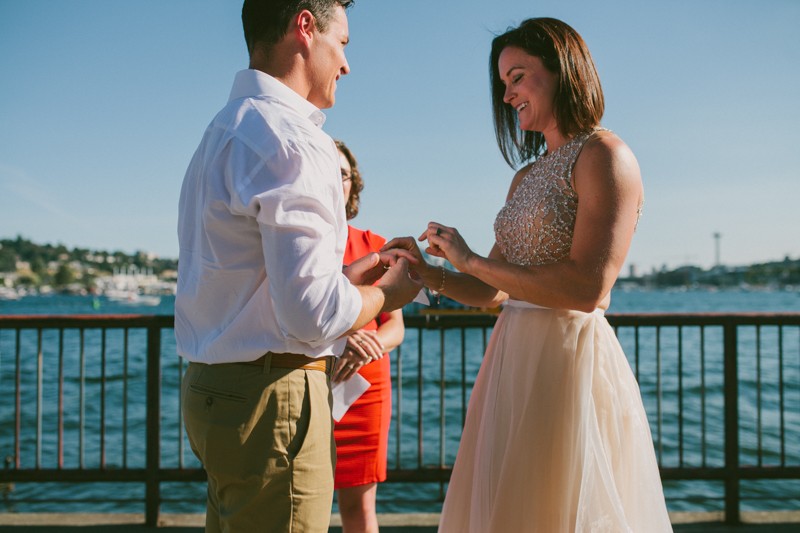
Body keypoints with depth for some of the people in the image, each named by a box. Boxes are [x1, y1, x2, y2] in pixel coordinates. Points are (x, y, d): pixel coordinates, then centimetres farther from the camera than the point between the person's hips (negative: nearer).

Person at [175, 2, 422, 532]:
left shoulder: (226, 130, 14)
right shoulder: (290, 138, -18)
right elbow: (313, 314, -24)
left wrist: (344, 276, 15)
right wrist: (386, 293, -4)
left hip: (212, 386, 10)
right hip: (272, 396, -10)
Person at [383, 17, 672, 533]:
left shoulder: (605, 155, -8)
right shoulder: (528, 176, 15)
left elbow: (586, 288, -20)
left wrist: (471, 259, -13)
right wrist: (429, 274, -1)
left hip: (571, 357, -8)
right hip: (514, 359, 8)